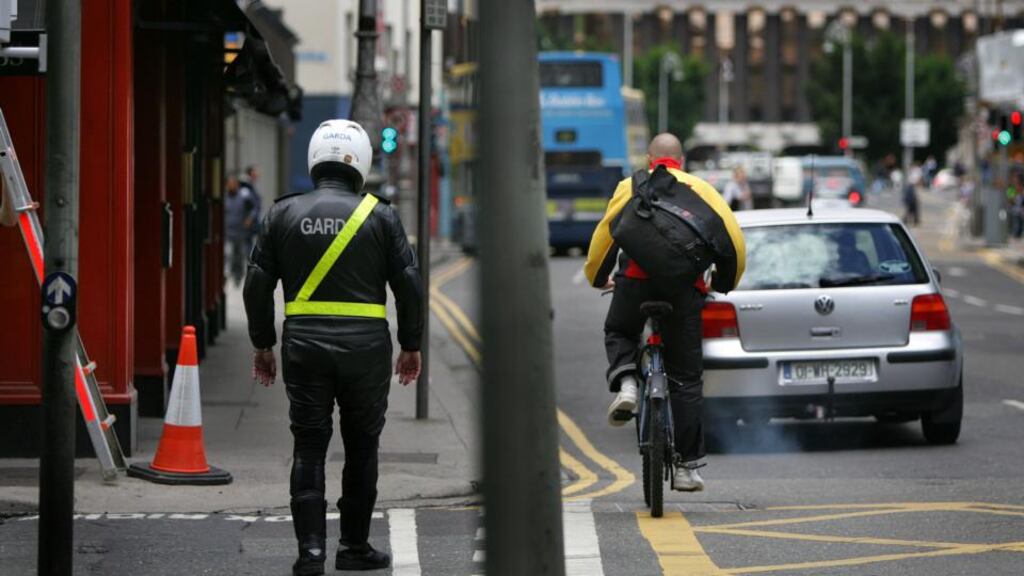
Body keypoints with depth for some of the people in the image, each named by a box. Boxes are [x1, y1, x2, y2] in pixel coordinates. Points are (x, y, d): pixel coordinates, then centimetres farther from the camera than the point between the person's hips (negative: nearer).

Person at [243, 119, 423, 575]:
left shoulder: (283, 213, 3)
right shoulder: (379, 216, -1)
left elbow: (258, 284, 3)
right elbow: (408, 285, 0)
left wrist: (263, 344, 13)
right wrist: (411, 345, 10)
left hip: (303, 347, 1)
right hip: (365, 348, -1)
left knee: (309, 447, 5)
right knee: (361, 446, 12)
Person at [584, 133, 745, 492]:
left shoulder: (631, 186, 18)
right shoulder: (700, 189, 21)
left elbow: (604, 234, 12)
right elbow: (734, 241, 14)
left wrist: (597, 278, 29)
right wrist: (723, 285, 29)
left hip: (637, 277, 0)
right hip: (686, 287, 0)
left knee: (619, 334, 31)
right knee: (686, 378, 9)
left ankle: (625, 384, 0)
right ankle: (687, 466, 8)